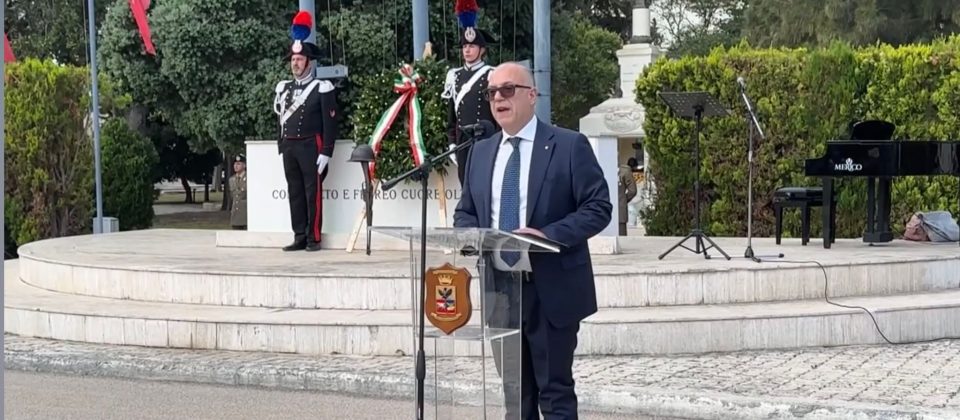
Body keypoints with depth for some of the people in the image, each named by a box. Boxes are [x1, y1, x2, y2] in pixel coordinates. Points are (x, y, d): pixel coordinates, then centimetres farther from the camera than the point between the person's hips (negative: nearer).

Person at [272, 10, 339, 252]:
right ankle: (300, 237, 10)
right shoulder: (284, 88, 14)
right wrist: (282, 147, 11)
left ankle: (314, 238, 0)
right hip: (289, 147, 6)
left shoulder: (322, 88, -5)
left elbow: (330, 123, -8)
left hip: (311, 147, -6)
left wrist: (326, 152, -14)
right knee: (295, 192, 7)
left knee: (313, 192, -4)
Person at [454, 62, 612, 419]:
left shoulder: (569, 145, -5)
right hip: (500, 288, 5)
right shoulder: (481, 152, 12)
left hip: (551, 290, -5)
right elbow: (465, 213, 19)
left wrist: (548, 235, -22)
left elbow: (598, 207, -9)